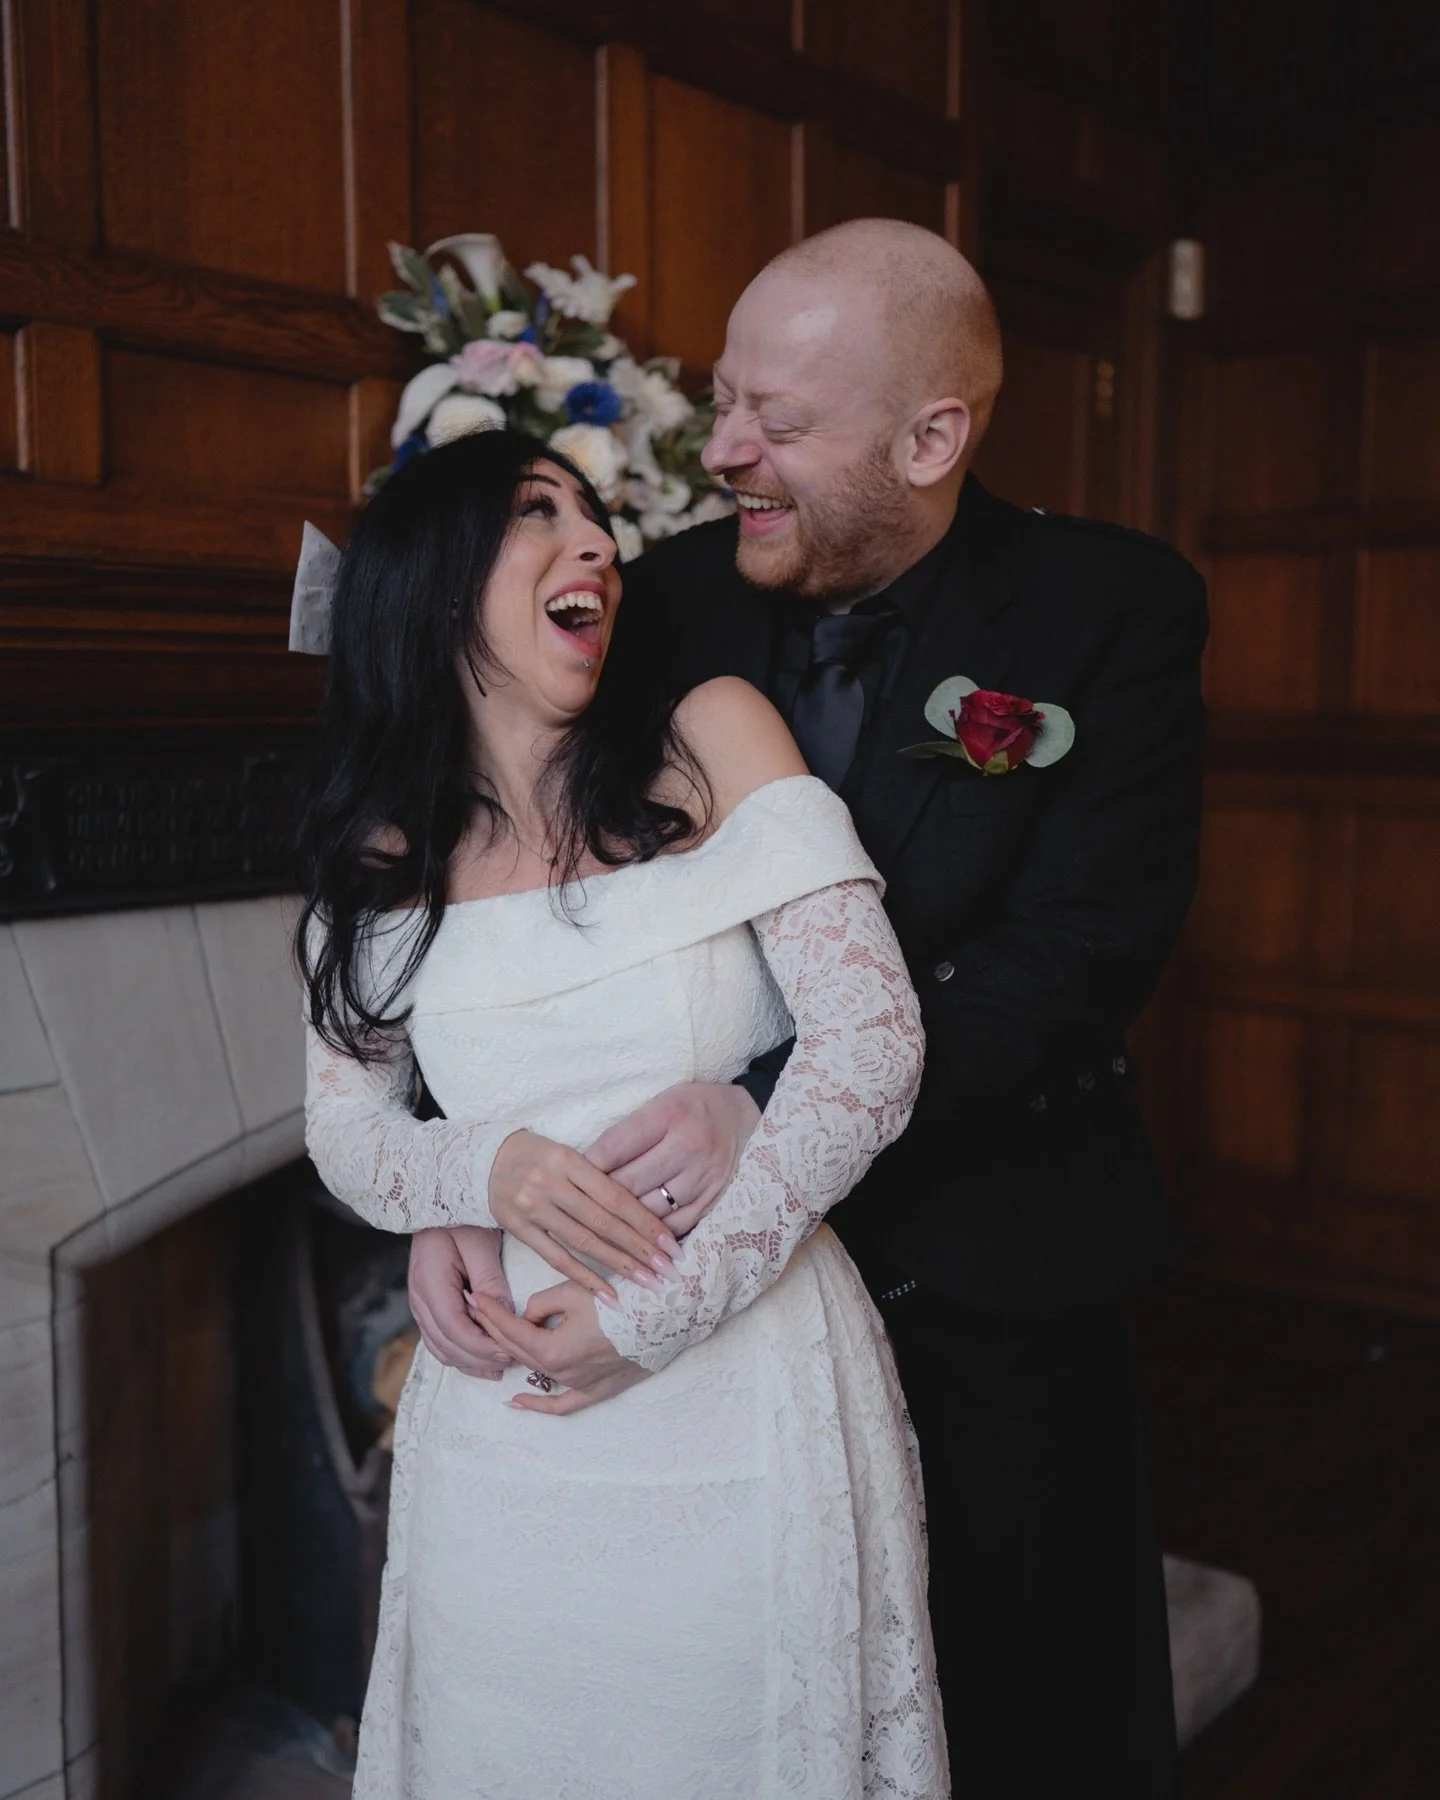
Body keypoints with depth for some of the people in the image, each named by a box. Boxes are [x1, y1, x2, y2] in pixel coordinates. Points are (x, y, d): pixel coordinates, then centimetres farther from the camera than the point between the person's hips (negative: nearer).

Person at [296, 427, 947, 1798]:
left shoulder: (712, 742, -6)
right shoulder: (386, 859, 3)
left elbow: (873, 1043, -13)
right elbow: (343, 1131, 7)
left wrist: (660, 1313, -15)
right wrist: (487, 1165, -16)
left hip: (748, 1405, -2)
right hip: (503, 1436, 3)